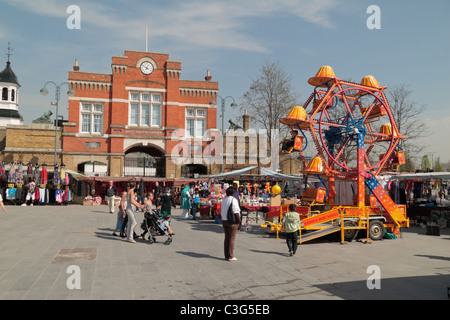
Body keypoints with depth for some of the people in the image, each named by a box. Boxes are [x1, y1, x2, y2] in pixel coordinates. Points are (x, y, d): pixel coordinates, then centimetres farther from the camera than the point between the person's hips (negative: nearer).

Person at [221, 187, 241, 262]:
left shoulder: (224, 200, 11)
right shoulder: (233, 199, -13)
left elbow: (222, 211, 13)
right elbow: (235, 211, -19)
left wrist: (223, 219, 17)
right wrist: (239, 219, -12)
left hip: (224, 220, 7)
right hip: (232, 221, -7)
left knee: (226, 238, 14)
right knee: (232, 238, -1)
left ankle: (226, 255, 19)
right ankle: (230, 256, 2)